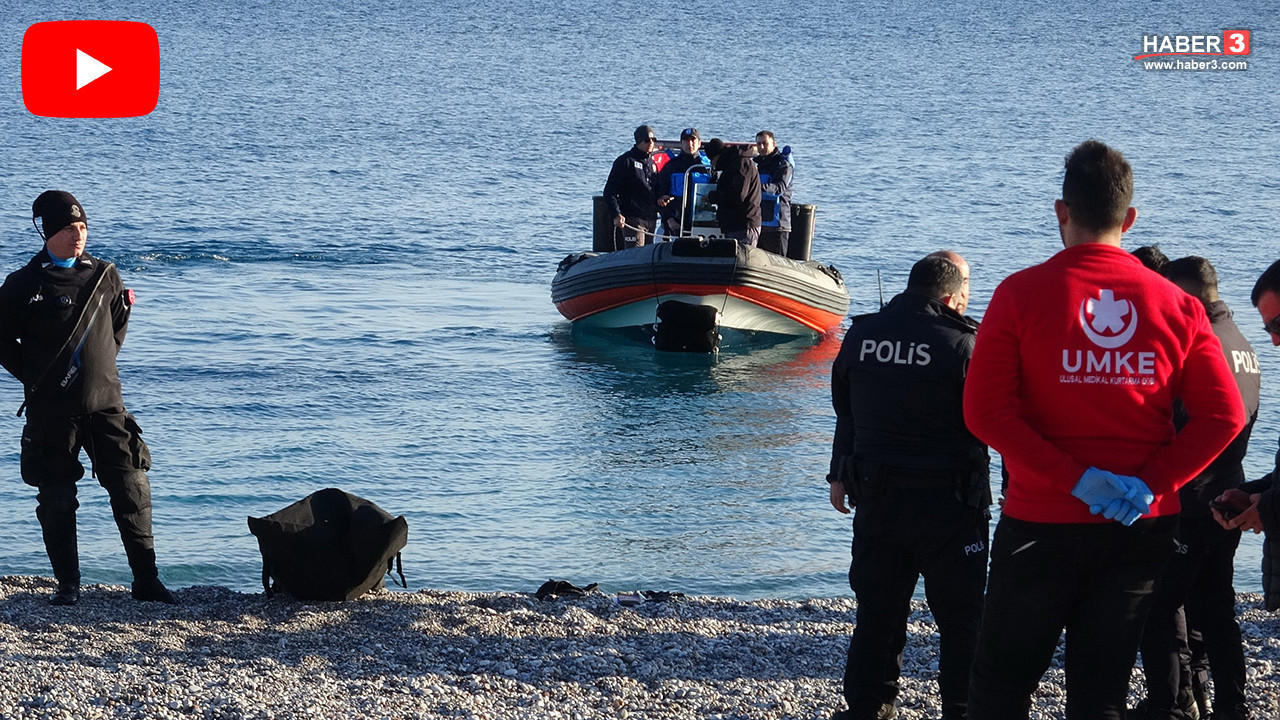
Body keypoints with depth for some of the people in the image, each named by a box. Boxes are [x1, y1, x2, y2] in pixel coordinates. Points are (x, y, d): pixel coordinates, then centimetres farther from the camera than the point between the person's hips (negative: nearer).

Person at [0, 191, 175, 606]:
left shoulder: (104, 275, 7)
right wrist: (34, 378, 0)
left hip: (105, 402, 2)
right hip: (51, 411, -2)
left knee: (132, 488, -2)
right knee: (56, 500, 4)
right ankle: (68, 585, 14)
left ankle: (146, 579, 4)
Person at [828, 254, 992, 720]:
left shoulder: (859, 337, 3)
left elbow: (845, 411, 14)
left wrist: (841, 475, 24)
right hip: (947, 502, -5)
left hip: (876, 499, 5)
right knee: (961, 615, 5)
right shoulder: (962, 344, -13)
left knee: (877, 610, 14)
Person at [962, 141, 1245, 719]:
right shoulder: (1174, 304, 1)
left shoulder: (1021, 293, -7)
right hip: (1142, 529, 3)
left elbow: (985, 411, -15)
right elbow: (1223, 415, -4)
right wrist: (1151, 483, -10)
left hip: (1043, 521, -3)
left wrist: (1072, 478, -16)